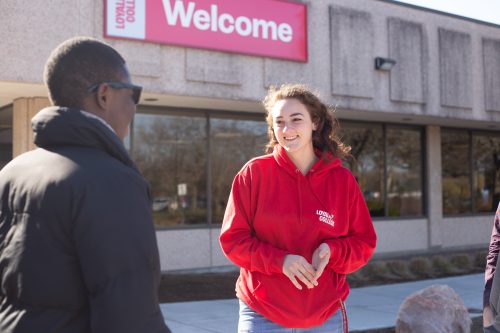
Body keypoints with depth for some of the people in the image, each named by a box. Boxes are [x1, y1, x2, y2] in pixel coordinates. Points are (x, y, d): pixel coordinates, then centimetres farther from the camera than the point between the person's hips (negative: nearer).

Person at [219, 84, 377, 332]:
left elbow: (364, 242, 5)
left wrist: (332, 251, -16)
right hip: (263, 313, -2)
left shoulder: (343, 180, 0)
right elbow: (232, 238, -5)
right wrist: (279, 260, -20)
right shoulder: (254, 173, -5)